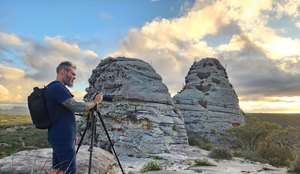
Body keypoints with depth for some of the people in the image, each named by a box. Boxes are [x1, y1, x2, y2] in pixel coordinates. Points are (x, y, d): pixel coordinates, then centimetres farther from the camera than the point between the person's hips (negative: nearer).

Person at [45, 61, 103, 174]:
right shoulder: (57, 87, -18)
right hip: (63, 139, -10)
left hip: (58, 137, 10)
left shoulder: (54, 87, 14)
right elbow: (77, 107, -24)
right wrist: (95, 101, -10)